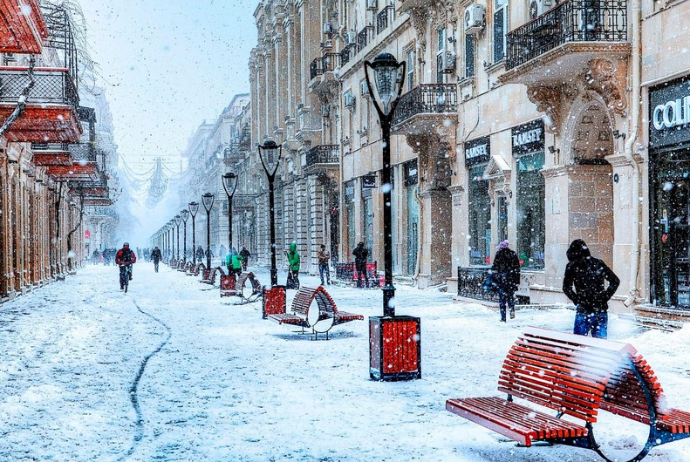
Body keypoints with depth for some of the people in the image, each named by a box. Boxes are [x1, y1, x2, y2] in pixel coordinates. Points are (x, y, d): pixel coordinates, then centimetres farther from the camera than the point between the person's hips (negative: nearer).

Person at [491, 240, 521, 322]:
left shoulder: (499, 254, -1)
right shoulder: (513, 254, 6)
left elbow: (494, 267, -3)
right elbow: (517, 268, 8)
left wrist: (493, 277, 4)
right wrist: (517, 281, 12)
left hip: (501, 279, -2)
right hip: (511, 279, 2)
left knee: (502, 298, 1)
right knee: (511, 295, 18)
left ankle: (503, 317, -2)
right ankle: (512, 309, -7)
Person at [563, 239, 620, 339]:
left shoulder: (572, 266, -1)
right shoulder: (599, 263, 10)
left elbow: (567, 288, -4)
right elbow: (615, 281, 11)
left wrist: (577, 301, 4)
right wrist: (605, 297, 9)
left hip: (584, 311, -4)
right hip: (602, 310, 4)